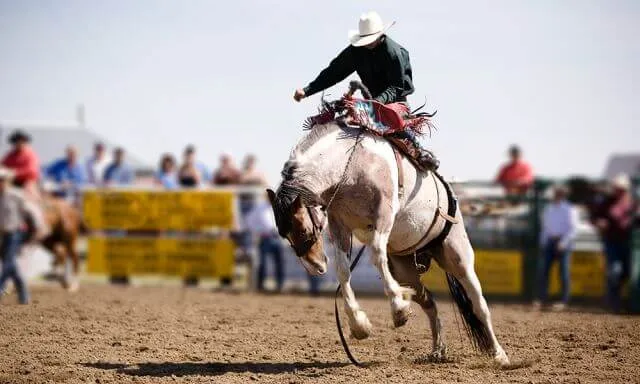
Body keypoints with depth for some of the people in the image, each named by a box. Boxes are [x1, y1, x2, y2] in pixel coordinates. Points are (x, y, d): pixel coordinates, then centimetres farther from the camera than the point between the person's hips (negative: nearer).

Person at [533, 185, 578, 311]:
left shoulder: (569, 210, -4)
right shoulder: (548, 209, 16)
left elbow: (573, 228, -9)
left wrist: (563, 242, -16)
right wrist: (543, 241, 12)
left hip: (563, 242, -6)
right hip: (549, 242, 6)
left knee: (563, 271, -4)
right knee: (543, 269, -1)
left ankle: (564, 301, -1)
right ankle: (541, 298, 2)